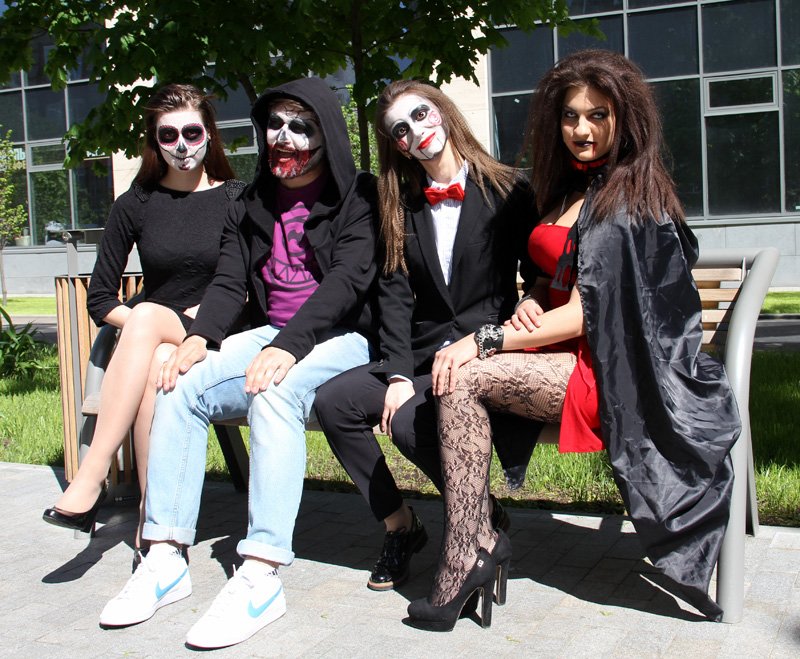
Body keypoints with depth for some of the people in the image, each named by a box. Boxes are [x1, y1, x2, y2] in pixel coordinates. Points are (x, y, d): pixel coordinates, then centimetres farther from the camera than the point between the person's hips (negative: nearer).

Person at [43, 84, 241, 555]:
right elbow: (100, 299, 10)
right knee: (159, 366, -36)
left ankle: (91, 479, -34)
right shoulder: (136, 205, 10)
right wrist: (144, 327, -8)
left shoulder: (239, 199, 6)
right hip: (150, 347, 2)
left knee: (147, 317, -34)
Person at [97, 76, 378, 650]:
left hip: (339, 337, -6)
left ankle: (261, 576, -38)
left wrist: (289, 346, -28)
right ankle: (166, 559, -17)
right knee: (181, 385, -18)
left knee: (274, 392, -36)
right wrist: (200, 336, -14)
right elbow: (229, 281, 8)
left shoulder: (357, 196, 0)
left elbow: (349, 277, -14)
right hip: (269, 335, 6)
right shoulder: (253, 205, 18)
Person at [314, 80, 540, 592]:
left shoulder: (506, 190, -1)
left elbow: (536, 278, -1)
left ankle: (487, 518, -3)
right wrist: (399, 373, -10)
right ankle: (400, 525, 2)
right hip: (424, 354, 6)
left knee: (412, 420, -30)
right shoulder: (403, 205, 12)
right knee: (333, 401, -15)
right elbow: (395, 294, 3)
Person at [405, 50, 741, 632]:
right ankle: (480, 541, -17)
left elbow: (586, 314, -17)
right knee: (458, 376, -16)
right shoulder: (571, 189, 17)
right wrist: (530, 304, 0)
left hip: (615, 372, -9)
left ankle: (465, 557, -19)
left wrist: (485, 341, -20)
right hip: (570, 356, 9)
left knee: (463, 376, -26)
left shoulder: (627, 200, -11)